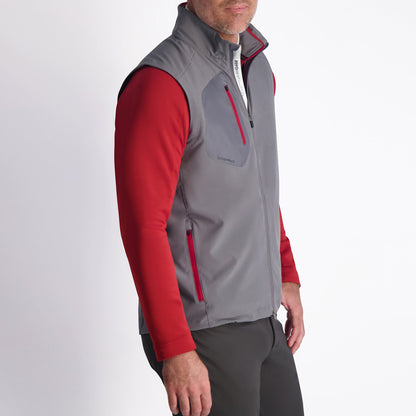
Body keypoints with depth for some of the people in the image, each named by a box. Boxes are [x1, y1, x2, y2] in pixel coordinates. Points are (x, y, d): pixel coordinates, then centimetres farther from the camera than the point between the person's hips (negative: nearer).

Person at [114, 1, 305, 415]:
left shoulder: (256, 69, 10)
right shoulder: (159, 83, -19)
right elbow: (142, 227, -22)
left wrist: (286, 275, 19)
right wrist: (175, 350, -24)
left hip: (258, 318, 9)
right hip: (202, 332, -8)